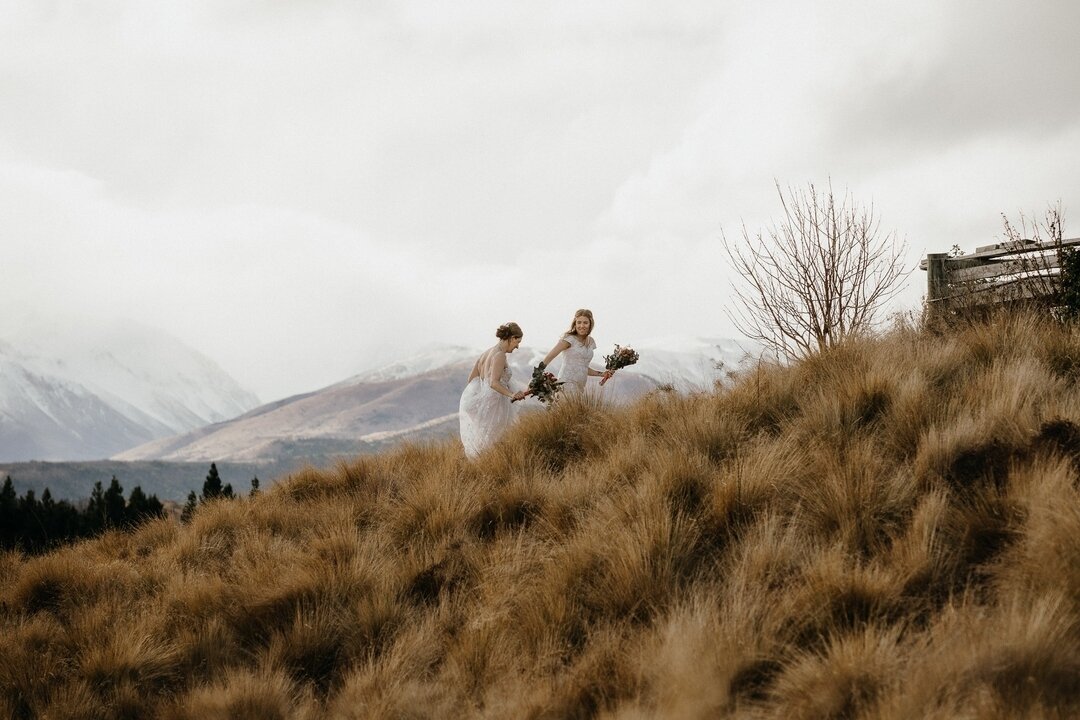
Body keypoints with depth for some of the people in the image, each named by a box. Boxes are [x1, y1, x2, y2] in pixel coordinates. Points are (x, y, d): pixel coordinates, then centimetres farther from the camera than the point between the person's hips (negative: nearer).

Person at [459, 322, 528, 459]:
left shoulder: (487, 352, 13)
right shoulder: (500, 355, -14)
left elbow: (471, 379, 15)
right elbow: (494, 383, -26)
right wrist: (511, 395, -38)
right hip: (493, 404, -9)